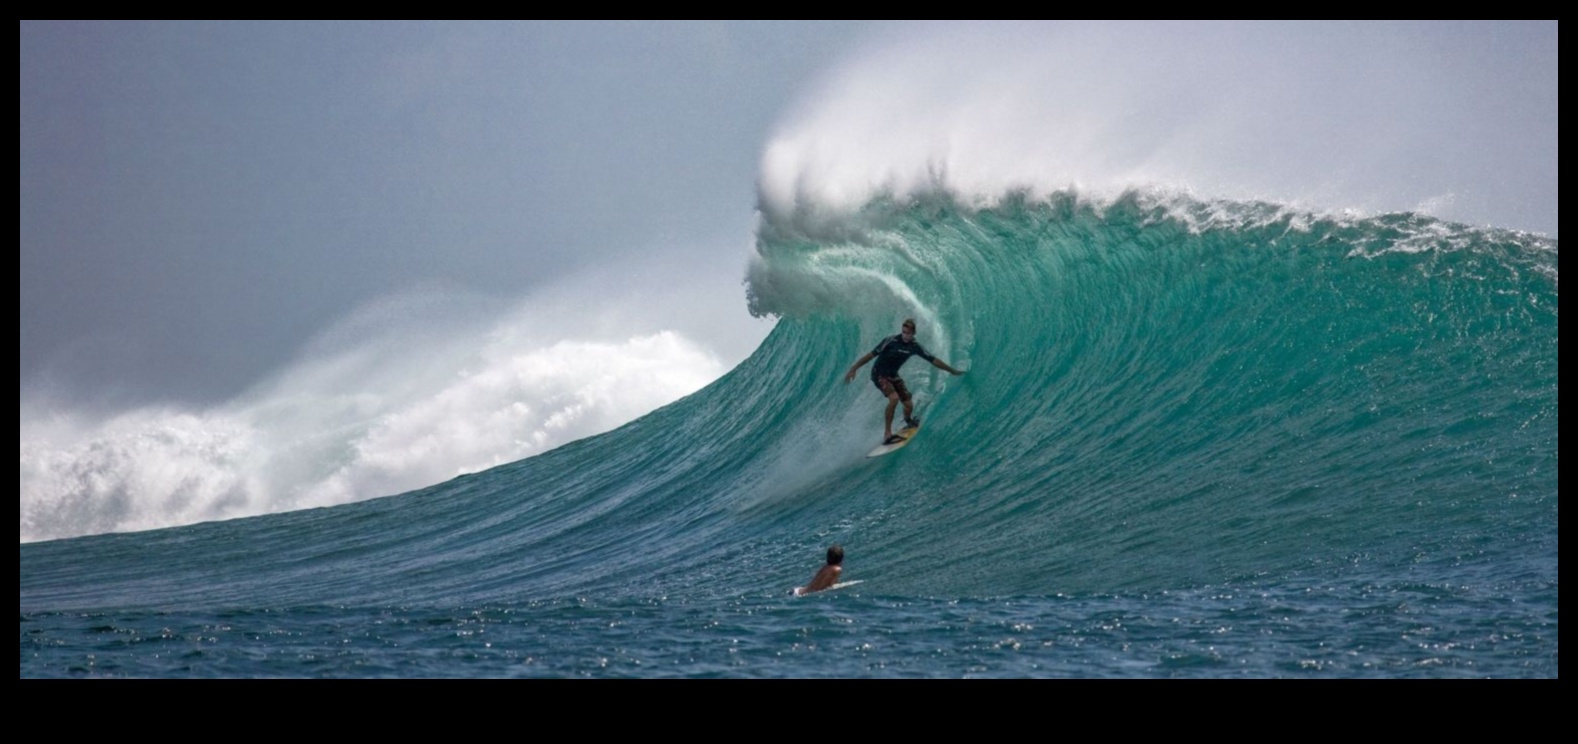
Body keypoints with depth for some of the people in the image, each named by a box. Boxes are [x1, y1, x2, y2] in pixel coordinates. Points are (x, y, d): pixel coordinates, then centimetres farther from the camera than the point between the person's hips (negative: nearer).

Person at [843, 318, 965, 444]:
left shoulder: (915, 347, -7)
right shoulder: (891, 341, -22)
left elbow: (933, 360, 1)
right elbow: (871, 355, -21)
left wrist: (953, 371, 5)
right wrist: (853, 369, -24)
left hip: (893, 376, 5)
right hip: (879, 375, -5)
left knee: (909, 405, 0)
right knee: (894, 398, -30)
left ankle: (908, 422, 38)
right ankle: (887, 434, -25)